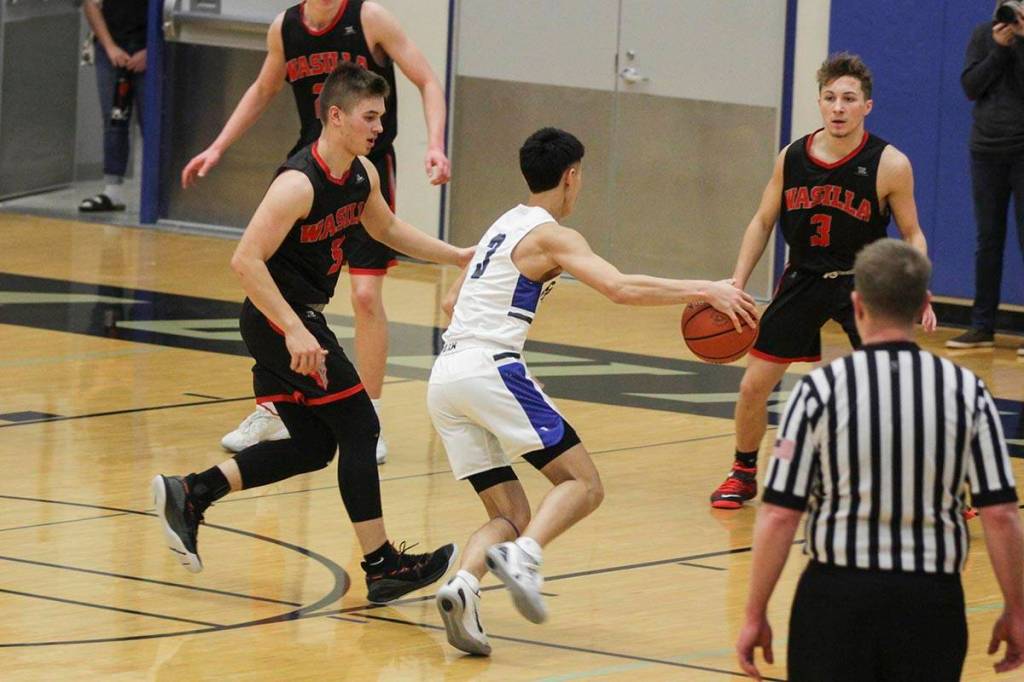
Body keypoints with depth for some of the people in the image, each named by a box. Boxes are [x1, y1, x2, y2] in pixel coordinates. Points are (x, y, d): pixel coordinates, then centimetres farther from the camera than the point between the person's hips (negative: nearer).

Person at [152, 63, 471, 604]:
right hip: (278, 319, -10)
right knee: (359, 429, -7)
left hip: (295, 321, 10)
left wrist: (456, 256, 21)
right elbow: (246, 260, -27)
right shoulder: (300, 184, -23)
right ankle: (382, 567, -2)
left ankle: (189, 495, 12)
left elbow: (386, 229, 27)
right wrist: (296, 332, -31)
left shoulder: (362, 175, 6)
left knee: (312, 447, 11)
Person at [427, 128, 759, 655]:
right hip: (491, 368, -8)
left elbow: (452, 302, 35)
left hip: (443, 378, 8)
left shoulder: (503, 227, 24)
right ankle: (522, 556, -30)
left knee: (511, 515, 9)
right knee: (583, 485, -4)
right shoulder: (551, 236, -2)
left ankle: (462, 587, -19)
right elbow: (621, 288, -17)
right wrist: (704, 291, -13)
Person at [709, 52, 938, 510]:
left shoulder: (889, 165, -16)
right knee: (753, 387, 3)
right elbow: (763, 222, 6)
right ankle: (743, 474, 27)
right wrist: (736, 284, -2)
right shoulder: (792, 159, -7)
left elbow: (911, 234, -5)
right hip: (803, 280, 3)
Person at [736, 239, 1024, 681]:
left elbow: (778, 515, -8)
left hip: (838, 595, -1)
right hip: (930, 599, 2)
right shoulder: (967, 391, -2)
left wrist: (755, 615, 0)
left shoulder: (819, 390, -7)